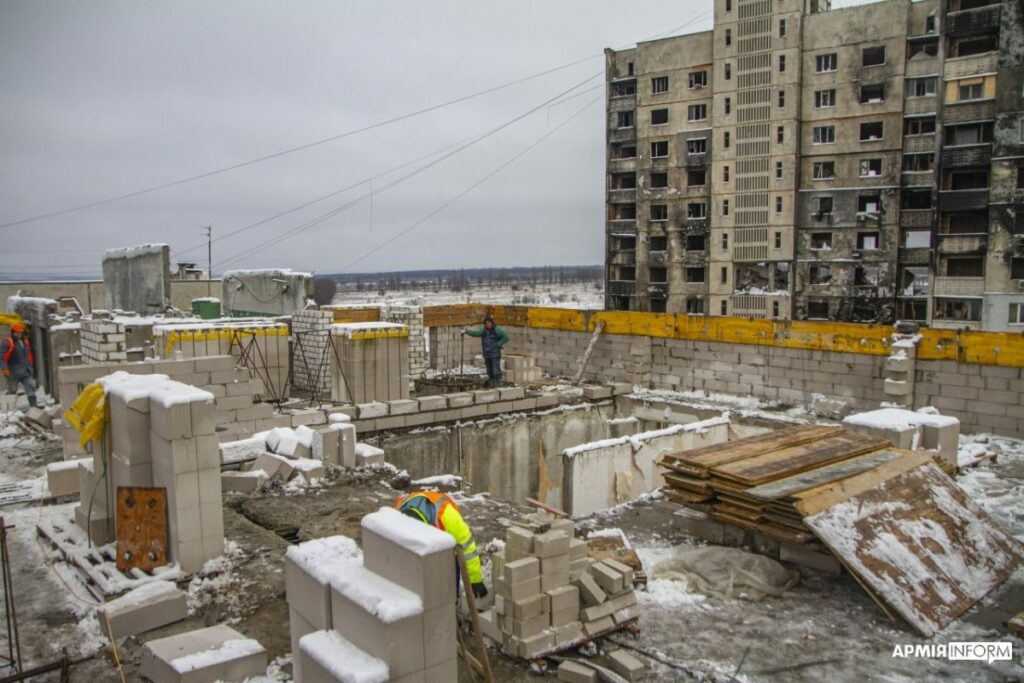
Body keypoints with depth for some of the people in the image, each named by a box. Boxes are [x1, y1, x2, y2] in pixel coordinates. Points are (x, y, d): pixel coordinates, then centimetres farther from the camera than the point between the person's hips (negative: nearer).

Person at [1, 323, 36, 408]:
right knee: (12, 391, 2)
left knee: (31, 387, -1)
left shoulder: (25, 342, 12)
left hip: (26, 372, 6)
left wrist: (30, 368, 21)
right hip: (13, 372, -6)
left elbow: (29, 356, 21)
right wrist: (5, 369, -23)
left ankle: (33, 406, 1)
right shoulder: (7, 343, -9)